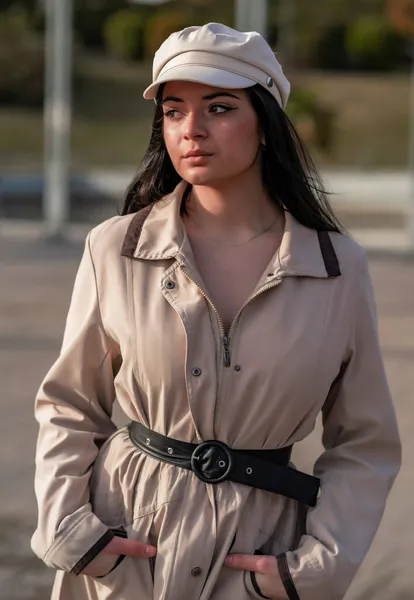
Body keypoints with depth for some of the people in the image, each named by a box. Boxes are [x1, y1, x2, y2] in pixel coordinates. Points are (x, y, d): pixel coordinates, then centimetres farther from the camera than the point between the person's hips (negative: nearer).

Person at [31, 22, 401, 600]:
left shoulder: (339, 268, -5)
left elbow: (365, 445, 2)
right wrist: (67, 526, -8)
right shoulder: (115, 249, -5)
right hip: (126, 552, 0)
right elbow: (68, 409, 5)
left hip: (260, 549, 0)